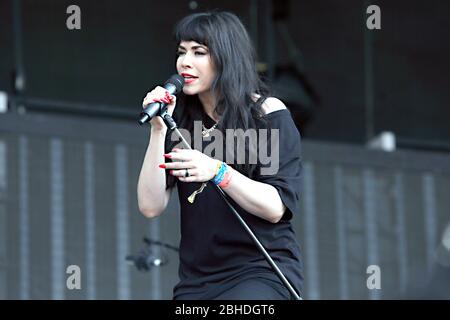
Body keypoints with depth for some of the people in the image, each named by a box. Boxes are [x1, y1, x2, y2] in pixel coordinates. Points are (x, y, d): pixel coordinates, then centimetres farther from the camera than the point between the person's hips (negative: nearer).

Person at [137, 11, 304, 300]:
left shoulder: (268, 113, -1)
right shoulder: (180, 121, 9)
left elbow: (277, 208, -10)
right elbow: (151, 207, 0)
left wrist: (217, 172, -23)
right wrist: (159, 130, -7)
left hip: (262, 269, -4)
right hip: (198, 279, 4)